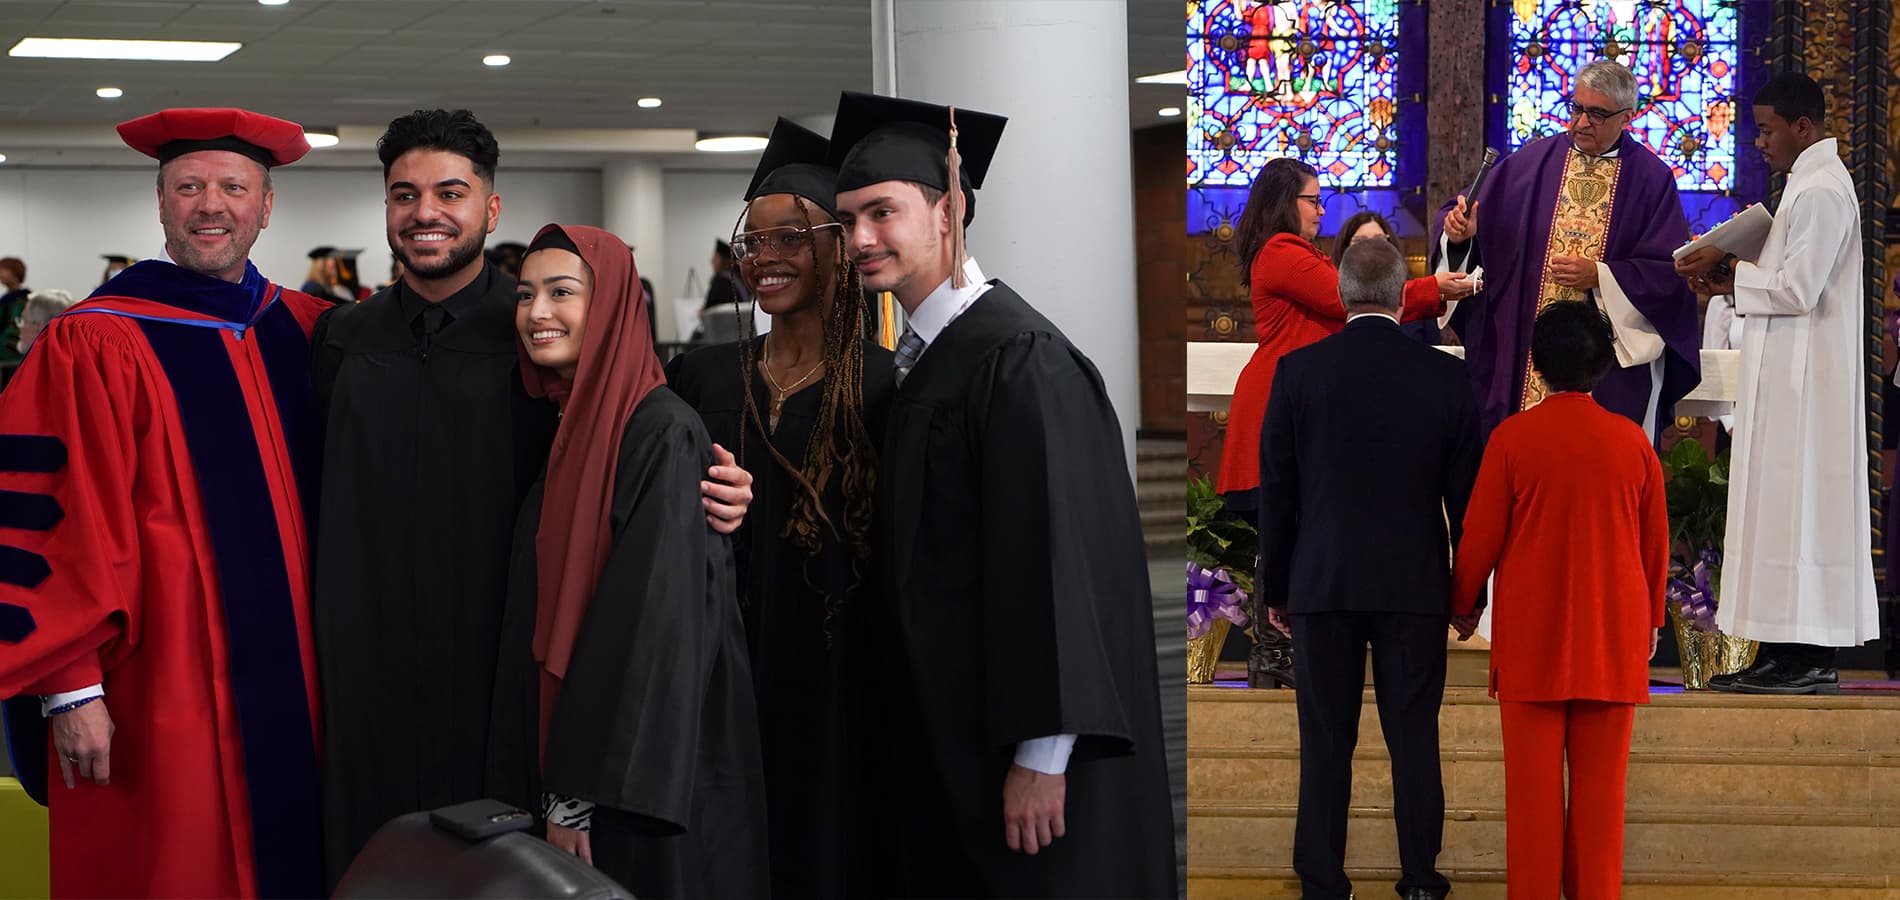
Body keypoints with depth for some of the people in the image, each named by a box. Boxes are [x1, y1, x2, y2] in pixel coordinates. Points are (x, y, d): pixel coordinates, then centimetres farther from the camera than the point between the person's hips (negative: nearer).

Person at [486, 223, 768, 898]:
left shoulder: (663, 432, -14)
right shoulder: (570, 429, 11)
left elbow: (660, 620, -19)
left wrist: (580, 794, -19)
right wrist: (550, 783, 9)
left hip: (649, 782, -8)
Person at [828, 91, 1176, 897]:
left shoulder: (1018, 356, -17)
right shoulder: (918, 357, 11)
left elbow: (1056, 559, -22)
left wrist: (1041, 758, -23)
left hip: (1011, 742, -8)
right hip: (940, 739, 8)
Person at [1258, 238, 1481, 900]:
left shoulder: (1298, 371, -4)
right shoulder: (1446, 376, -3)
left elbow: (1276, 490, 0)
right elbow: (1466, 495, 1)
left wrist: (1274, 588, 9)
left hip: (1321, 585, 0)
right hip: (1415, 586, 1)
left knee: (1326, 744, 5)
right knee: (1414, 740, 8)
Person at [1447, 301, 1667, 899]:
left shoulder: (1512, 436, -7)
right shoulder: (1632, 441, -1)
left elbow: (1480, 536, -3)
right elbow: (1655, 542, 7)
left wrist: (1464, 604, 14)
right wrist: (1651, 619, 21)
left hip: (1531, 635, -2)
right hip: (1614, 636, 2)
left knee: (1533, 781, 4)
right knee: (1600, 780, 7)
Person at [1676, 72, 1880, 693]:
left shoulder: (1822, 191, -15)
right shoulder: (1810, 185, 18)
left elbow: (1799, 289, -20)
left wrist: (1733, 274, -9)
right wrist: (1734, 278, 8)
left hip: (1805, 378, -10)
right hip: (1785, 375, 10)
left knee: (1797, 502, -8)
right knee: (1778, 504, 9)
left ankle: (1807, 660, -6)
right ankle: (1785, 652, 12)